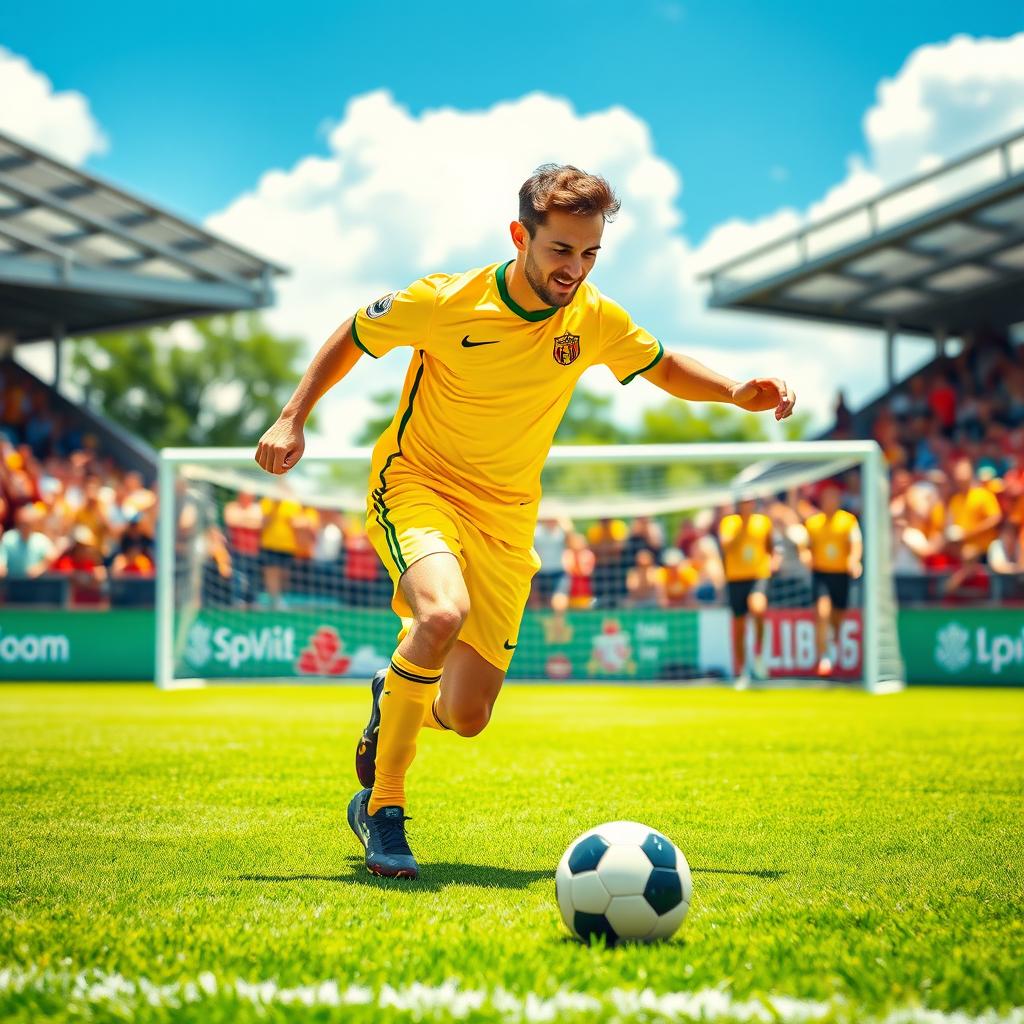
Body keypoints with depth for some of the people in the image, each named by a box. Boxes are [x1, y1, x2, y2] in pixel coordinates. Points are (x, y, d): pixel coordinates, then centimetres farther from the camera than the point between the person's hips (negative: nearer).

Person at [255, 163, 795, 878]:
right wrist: (293, 419, -7)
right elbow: (352, 338, 1)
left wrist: (737, 392, -5)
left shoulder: (594, 319, -6)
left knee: (466, 717, -4)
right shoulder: (445, 302, -16)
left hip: (505, 518, 4)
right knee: (443, 612, -36)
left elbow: (667, 368, 12)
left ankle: (398, 698, 35)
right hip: (415, 483, -3)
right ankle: (383, 810, -20)